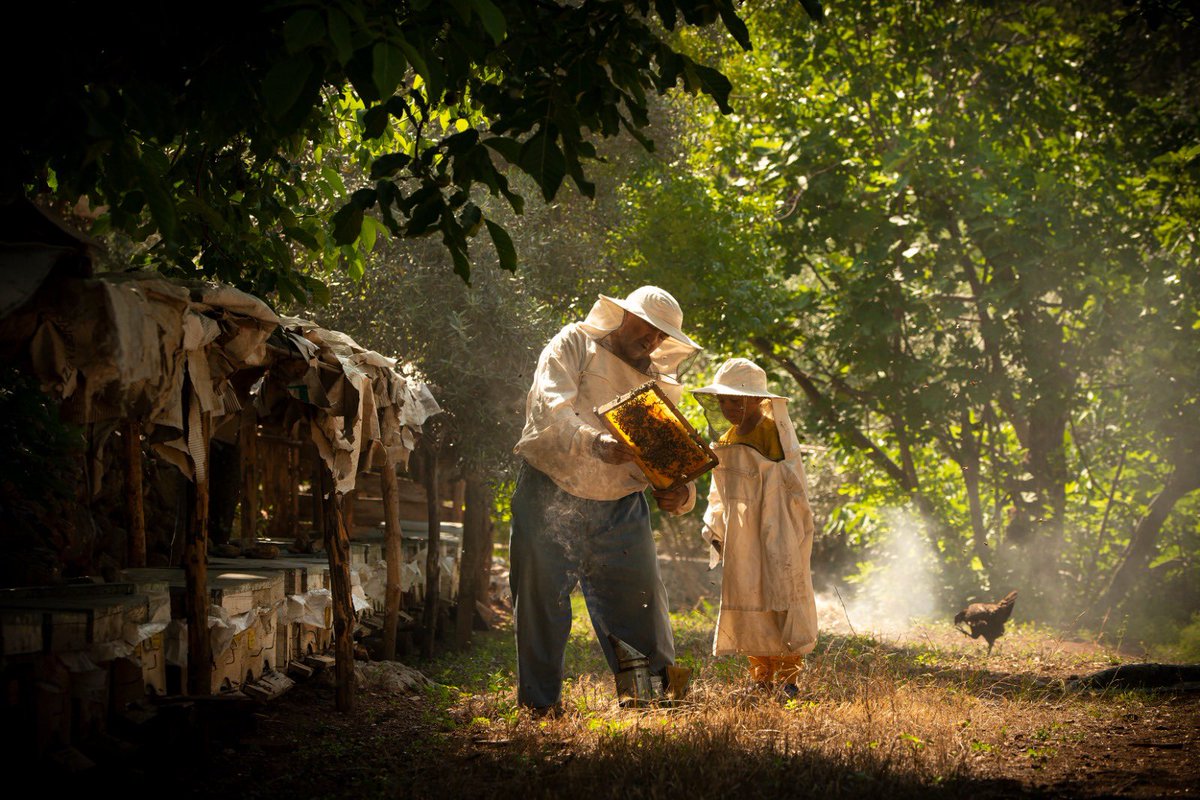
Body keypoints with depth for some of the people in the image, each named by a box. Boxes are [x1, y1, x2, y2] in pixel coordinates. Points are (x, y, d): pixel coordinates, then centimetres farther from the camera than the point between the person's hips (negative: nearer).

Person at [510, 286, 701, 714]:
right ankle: (540, 702, 9)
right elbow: (551, 406, -17)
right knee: (542, 598, -1)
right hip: (552, 497, -3)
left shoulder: (658, 381, 14)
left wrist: (680, 492, -17)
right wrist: (594, 441, -35)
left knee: (640, 597, -1)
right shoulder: (575, 344, 0)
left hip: (621, 507, 4)